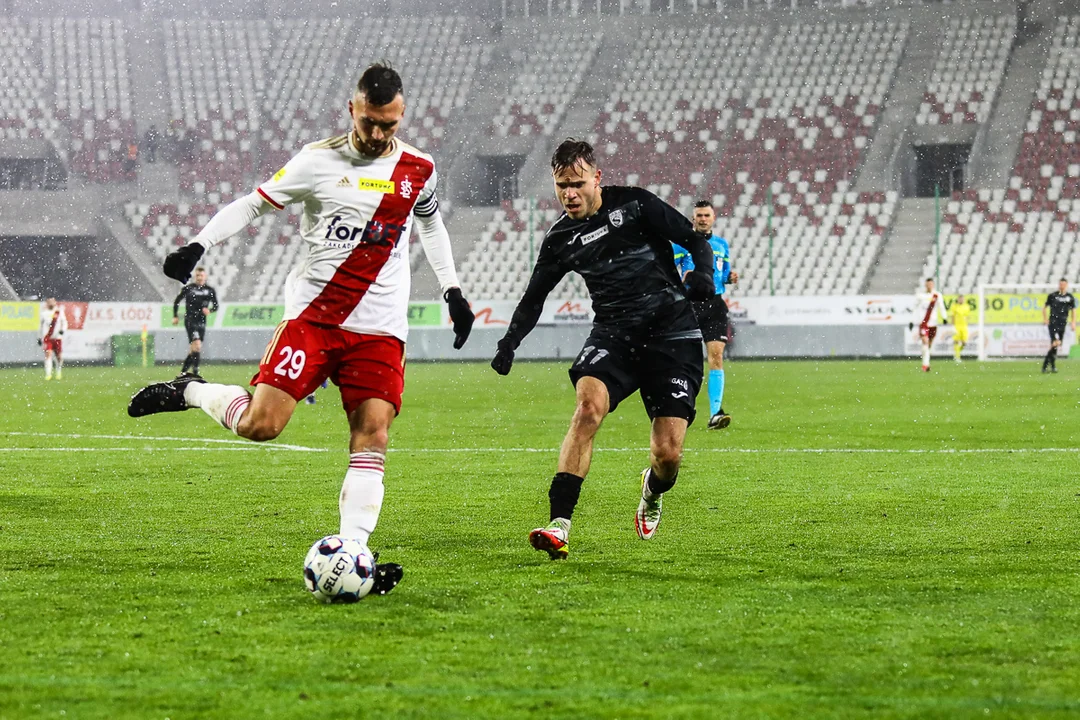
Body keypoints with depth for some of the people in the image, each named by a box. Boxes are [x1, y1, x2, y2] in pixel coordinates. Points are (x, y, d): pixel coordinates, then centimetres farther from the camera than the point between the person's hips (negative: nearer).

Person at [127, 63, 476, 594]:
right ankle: (189, 393, 14)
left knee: (373, 436, -10)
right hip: (313, 312, -3)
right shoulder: (319, 161, -3)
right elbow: (252, 204, 3)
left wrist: (452, 291, 25)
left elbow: (431, 226, 29)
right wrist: (198, 245, -11)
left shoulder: (418, 170, 9)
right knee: (260, 424, -15)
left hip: (380, 328, 3)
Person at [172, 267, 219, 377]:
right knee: (197, 346, -20)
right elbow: (177, 301, 10)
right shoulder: (188, 288, 0)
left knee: (193, 351, 9)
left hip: (201, 322, 4)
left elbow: (216, 305, 9)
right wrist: (175, 316, 4)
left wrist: (209, 310, -13)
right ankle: (195, 372, -18)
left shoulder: (210, 290, 6)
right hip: (190, 321, -4)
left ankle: (183, 372, 22)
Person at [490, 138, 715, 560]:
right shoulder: (560, 239, 7)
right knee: (588, 405, -29)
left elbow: (696, 241, 3)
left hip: (672, 331, -2)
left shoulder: (633, 204, -2)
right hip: (613, 331, 2)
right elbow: (534, 298, 18)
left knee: (668, 453, -9)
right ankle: (560, 525, -33)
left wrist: (702, 274, -18)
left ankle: (653, 492, 31)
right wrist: (509, 344, 5)